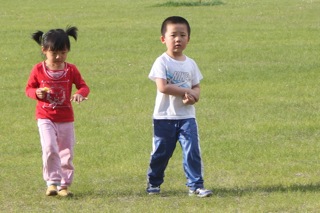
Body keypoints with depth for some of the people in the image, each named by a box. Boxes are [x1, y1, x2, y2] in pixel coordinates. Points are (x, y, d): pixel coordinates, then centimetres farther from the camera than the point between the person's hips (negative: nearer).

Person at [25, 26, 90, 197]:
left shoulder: (71, 70, -2)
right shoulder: (38, 70, -6)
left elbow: (84, 86, 1)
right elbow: (29, 88, 4)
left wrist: (80, 93, -23)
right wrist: (37, 93, -19)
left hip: (66, 119, 2)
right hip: (45, 118, -2)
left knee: (66, 153, 5)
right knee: (49, 148, -20)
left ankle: (64, 184, 17)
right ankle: (52, 182, -12)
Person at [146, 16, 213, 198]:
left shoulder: (190, 64, 7)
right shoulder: (162, 62, -8)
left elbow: (196, 88, 9)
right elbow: (162, 87, -19)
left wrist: (193, 96, -15)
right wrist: (186, 91, -18)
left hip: (187, 116, 3)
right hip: (165, 117, -3)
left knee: (192, 151, -7)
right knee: (161, 153, 7)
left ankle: (196, 185, -4)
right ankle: (153, 183, 24)